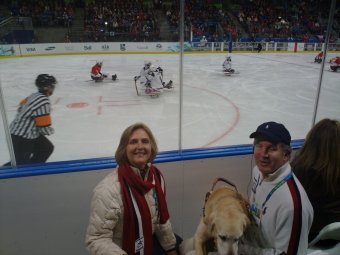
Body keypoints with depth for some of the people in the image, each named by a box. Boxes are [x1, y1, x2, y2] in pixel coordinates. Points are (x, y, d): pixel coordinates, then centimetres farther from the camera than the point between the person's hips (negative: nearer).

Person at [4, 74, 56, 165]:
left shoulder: (34, 96, 3)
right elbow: (44, 128, -23)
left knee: (47, 148, 14)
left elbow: (21, 108, 17)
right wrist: (51, 130, -2)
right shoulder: (44, 102, -25)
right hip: (21, 138, -10)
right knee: (20, 163, -1)